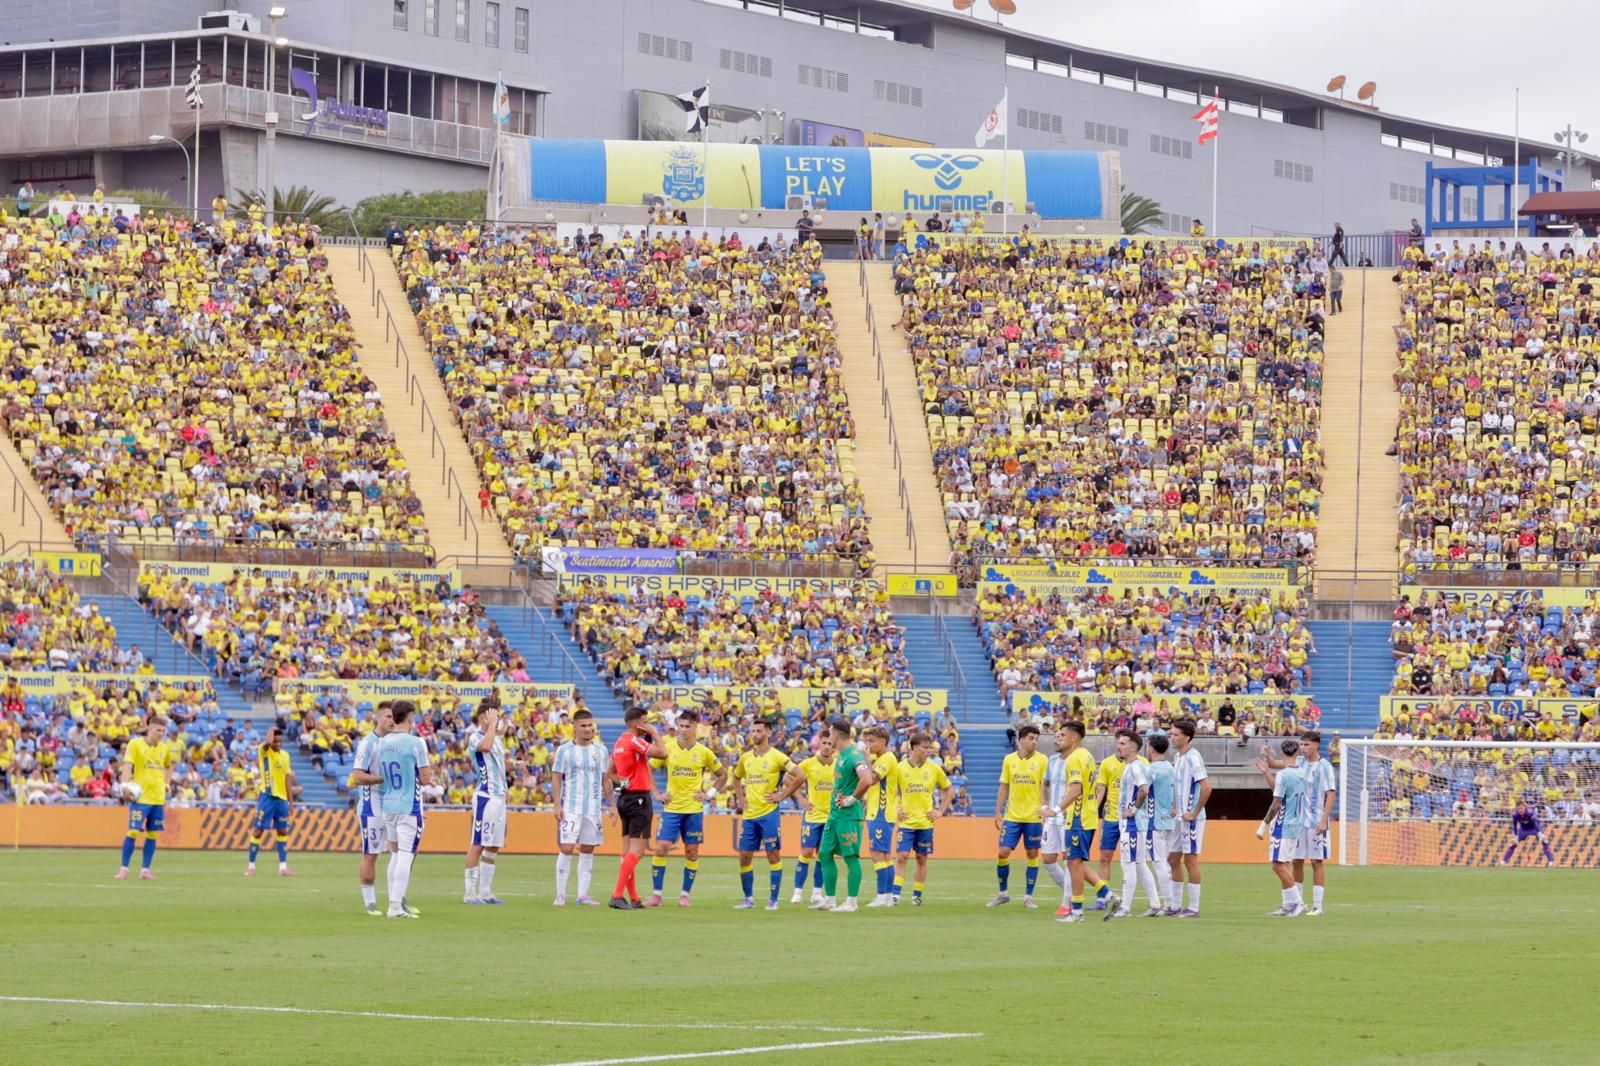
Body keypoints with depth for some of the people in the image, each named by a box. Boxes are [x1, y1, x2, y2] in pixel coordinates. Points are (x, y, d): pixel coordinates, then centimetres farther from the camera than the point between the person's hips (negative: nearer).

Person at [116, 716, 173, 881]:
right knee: (133, 832, -10)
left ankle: (145, 870, 12)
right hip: (140, 796, -5)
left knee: (152, 834, 5)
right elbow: (127, 765, -15)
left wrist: (166, 785, 14)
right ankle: (123, 869, -3)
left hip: (158, 798, 5)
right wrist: (125, 785, -30)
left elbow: (168, 767, 28)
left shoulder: (164, 748, 10)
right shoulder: (135, 744, -5)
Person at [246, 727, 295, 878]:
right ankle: (251, 865, 4)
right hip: (267, 796, -5)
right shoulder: (264, 751, -5)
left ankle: (283, 867, 11)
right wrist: (271, 730, -10)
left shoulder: (285, 755, 11)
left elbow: (287, 779, 14)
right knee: (259, 830, -3)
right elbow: (268, 742, -30)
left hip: (281, 797, 5)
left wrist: (291, 800, 11)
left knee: (282, 831, 7)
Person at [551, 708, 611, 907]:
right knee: (566, 849, -9)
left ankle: (583, 895, 9)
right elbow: (556, 778, 0)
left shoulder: (600, 751, 10)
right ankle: (560, 895, -3)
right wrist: (557, 805, -8)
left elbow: (606, 780, 14)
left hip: (594, 808, 4)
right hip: (570, 807, -4)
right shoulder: (565, 750, 0)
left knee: (588, 851, 5)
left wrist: (612, 805, 8)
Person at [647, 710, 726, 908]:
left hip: (694, 809, 0)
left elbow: (722, 775, 14)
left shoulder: (703, 752, 1)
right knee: (661, 848, -8)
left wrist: (710, 794, 2)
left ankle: (685, 895, 11)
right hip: (671, 808, 0)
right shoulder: (667, 749, 0)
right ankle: (656, 895, -1)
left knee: (692, 852, 2)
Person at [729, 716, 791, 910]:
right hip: (749, 814, 6)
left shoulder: (776, 756, -6)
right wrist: (740, 798, 15)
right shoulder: (746, 758, 11)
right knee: (744, 856, 4)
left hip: (769, 813, -6)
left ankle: (773, 900, 2)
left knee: (773, 856, -2)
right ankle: (748, 898, 15)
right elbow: (736, 777, 29)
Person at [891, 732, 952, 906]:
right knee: (902, 856, -9)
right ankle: (896, 893, -8)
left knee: (922, 858, 5)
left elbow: (949, 790, 13)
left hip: (926, 822, 2)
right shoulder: (900, 768, -4)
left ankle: (917, 895, 13)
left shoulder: (934, 768, 2)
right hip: (906, 821, -2)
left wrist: (940, 811, 5)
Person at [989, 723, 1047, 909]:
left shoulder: (1042, 760, -3)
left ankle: (1028, 896, 11)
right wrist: (998, 812, 5)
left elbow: (1045, 788, -5)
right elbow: (1004, 788, 10)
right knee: (1003, 853, -2)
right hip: (1012, 816, 2)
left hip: (1033, 816, -2)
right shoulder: (1009, 760, 5)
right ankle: (1003, 893, 15)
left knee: (1032, 854, 1)